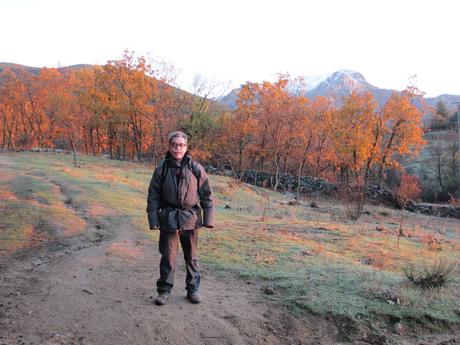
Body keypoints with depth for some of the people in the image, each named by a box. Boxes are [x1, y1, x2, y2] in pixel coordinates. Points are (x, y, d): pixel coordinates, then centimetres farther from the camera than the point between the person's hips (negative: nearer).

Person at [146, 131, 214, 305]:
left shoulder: (196, 168, -2)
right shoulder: (161, 169, -1)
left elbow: (206, 194, 1)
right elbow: (153, 196, 2)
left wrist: (208, 218, -2)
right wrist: (153, 219, -3)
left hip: (190, 219, 1)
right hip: (168, 219, 0)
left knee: (191, 256, 13)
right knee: (168, 257, 6)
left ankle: (193, 289, 27)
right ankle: (164, 290, 22)